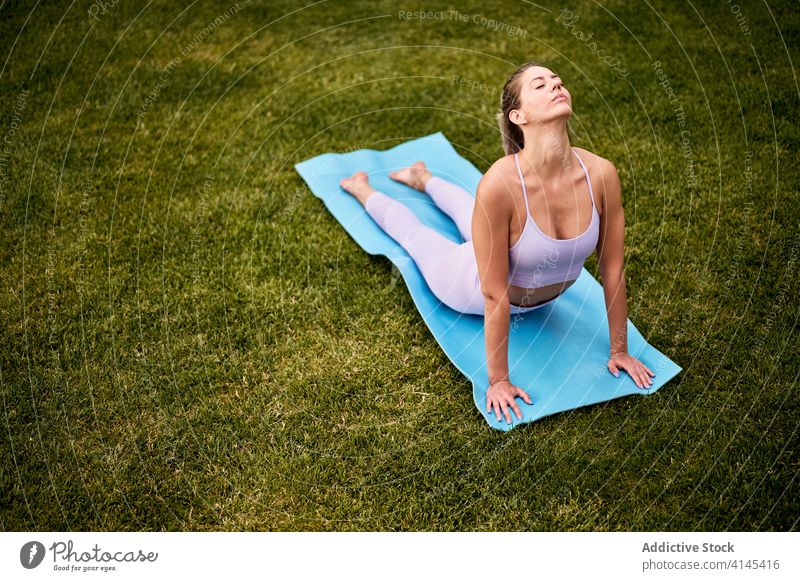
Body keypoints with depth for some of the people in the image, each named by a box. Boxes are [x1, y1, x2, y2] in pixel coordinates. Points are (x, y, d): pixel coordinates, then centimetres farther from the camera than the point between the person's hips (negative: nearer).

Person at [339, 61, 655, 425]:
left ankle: (424, 179, 65)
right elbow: (494, 294, -35)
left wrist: (619, 350, -10)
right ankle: (363, 190, 56)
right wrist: (498, 381, -26)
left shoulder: (601, 174, -32)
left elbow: (612, 269, -19)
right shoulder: (501, 184, -43)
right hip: (475, 287, -4)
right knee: (414, 232, 27)